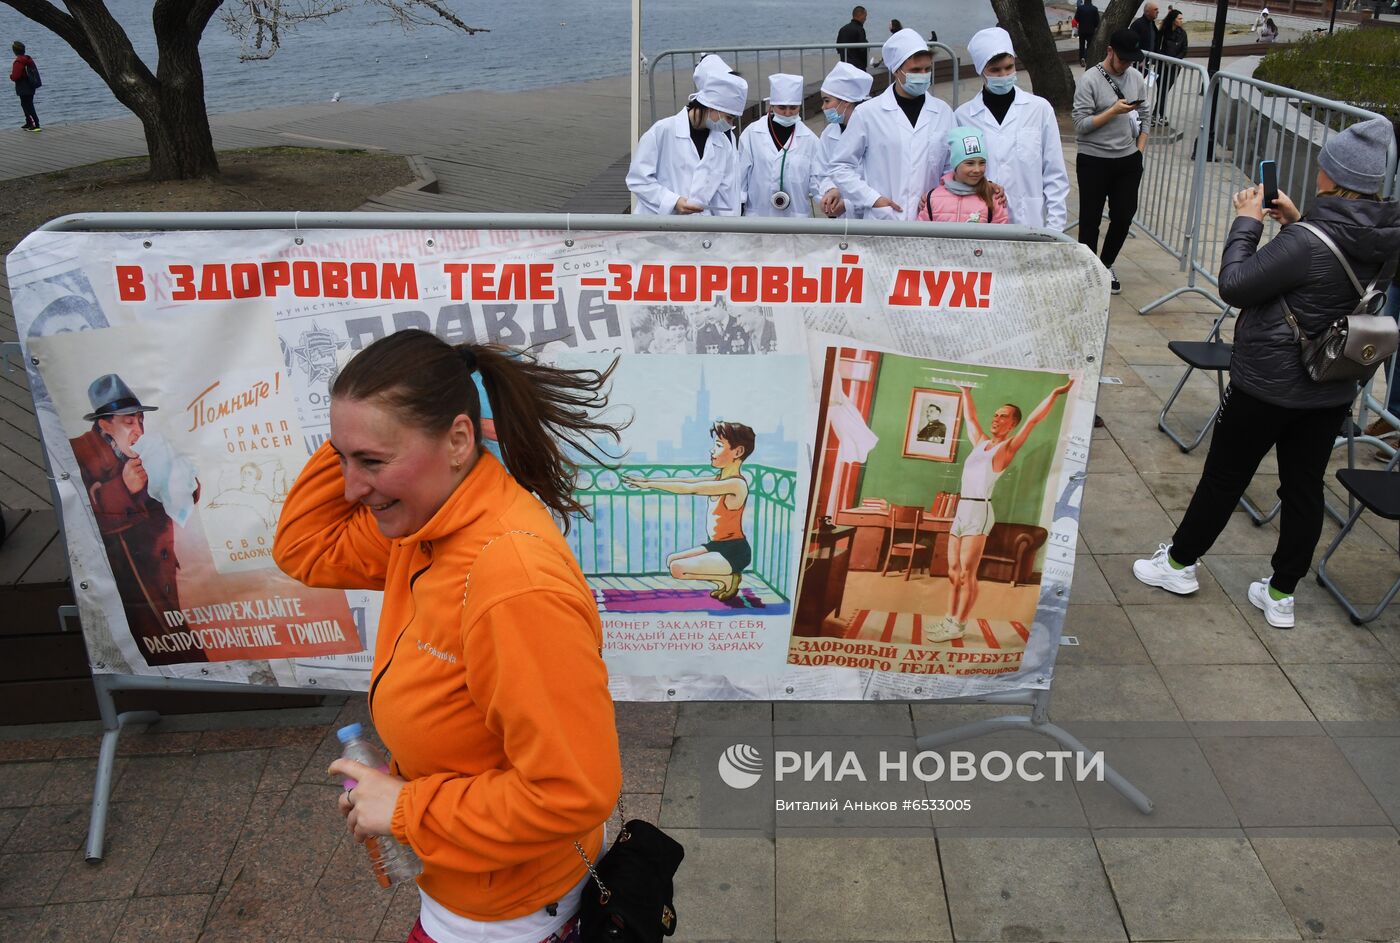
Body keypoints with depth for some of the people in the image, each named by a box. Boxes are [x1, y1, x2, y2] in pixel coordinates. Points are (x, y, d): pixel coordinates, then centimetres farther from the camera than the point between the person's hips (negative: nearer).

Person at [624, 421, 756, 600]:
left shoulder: (736, 484, -21)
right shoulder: (720, 480, 9)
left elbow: (689, 488, -23)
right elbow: (684, 481, 5)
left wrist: (650, 484, -19)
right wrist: (648, 481, -3)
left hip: (734, 551, -10)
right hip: (718, 545, 10)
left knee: (678, 568, -19)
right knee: (671, 561, 11)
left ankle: (729, 579, -2)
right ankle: (726, 577, 10)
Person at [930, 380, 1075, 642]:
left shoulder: (1007, 448, 0)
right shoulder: (981, 442, 18)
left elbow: (1033, 420, -7)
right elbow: (970, 417, 34)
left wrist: (1055, 394, -9)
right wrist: (966, 392, 42)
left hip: (979, 511, -7)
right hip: (961, 510, 7)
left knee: (967, 574, -7)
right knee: (954, 572, 7)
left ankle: (958, 626, -2)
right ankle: (950, 621, 14)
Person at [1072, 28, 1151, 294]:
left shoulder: (1136, 78, 5)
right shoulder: (1089, 80, -11)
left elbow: (1143, 117, 13)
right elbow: (1080, 125, -15)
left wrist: (1139, 150, 4)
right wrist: (1114, 111, -21)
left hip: (1128, 162, 5)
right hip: (1094, 161, -5)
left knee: (1123, 217, 10)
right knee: (1090, 219, 7)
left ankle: (1106, 265, 32)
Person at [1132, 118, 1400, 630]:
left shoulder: (1306, 243, -26)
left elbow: (1235, 286, -19)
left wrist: (1247, 223, -9)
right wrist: (1296, 223, 4)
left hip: (1267, 385, -6)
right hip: (1333, 391, 6)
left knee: (1224, 477, 11)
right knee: (1305, 488, 13)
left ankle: (1180, 563, 29)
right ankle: (1281, 593, 25)